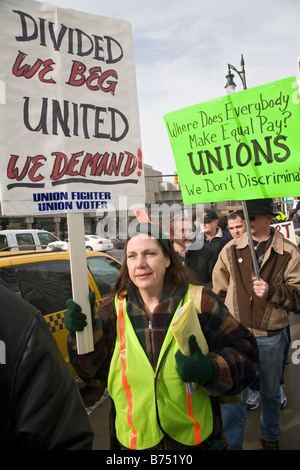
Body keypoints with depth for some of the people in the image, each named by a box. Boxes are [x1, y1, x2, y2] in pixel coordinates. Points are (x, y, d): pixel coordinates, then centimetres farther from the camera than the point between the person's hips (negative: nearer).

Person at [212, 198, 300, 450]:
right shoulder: (231, 249, -1)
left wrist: (272, 291, -23)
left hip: (272, 338, 0)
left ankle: (270, 436, 46)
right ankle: (231, 443, 25)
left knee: (271, 392, 21)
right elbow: (219, 291, 7)